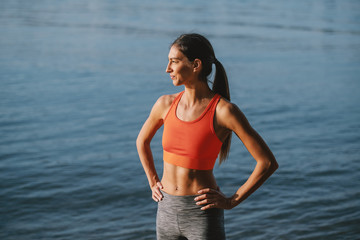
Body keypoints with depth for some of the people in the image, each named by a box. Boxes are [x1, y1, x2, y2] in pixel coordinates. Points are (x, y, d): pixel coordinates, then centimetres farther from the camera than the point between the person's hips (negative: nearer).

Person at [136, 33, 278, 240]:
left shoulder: (224, 110, -13)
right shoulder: (166, 104, 2)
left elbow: (268, 162, -12)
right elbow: (142, 141, 23)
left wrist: (232, 201, -10)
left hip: (202, 214, -5)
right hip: (167, 210, 5)